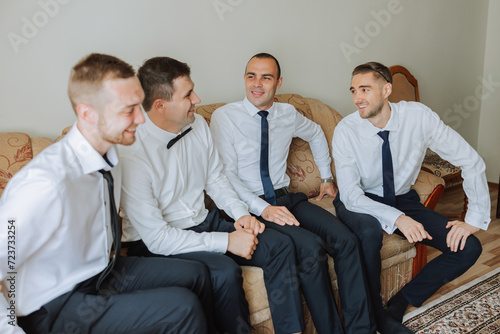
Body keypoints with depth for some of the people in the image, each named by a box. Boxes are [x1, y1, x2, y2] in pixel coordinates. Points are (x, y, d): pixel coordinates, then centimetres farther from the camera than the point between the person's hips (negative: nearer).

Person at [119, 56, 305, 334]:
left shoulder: (198, 124, -1)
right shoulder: (131, 152, -24)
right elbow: (156, 237, -23)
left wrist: (241, 214, -5)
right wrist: (227, 241, -23)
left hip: (203, 221, 7)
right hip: (156, 244, -6)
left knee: (279, 245, -7)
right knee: (225, 270, -31)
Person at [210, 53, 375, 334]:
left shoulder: (288, 114, 11)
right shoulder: (225, 117, -5)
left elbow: (316, 134, 32)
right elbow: (226, 175, -11)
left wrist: (327, 177, 28)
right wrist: (263, 208, -23)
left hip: (286, 198, 5)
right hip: (251, 207, -5)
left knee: (345, 239, -18)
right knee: (311, 246, -28)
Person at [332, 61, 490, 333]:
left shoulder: (418, 116, -17)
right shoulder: (346, 130, -20)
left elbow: (470, 161, -11)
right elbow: (350, 194, -24)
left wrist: (475, 219, -16)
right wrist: (396, 218, -37)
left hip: (402, 198, 3)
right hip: (360, 203, -3)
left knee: (468, 248, -12)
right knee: (369, 229, -38)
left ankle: (399, 304, 1)